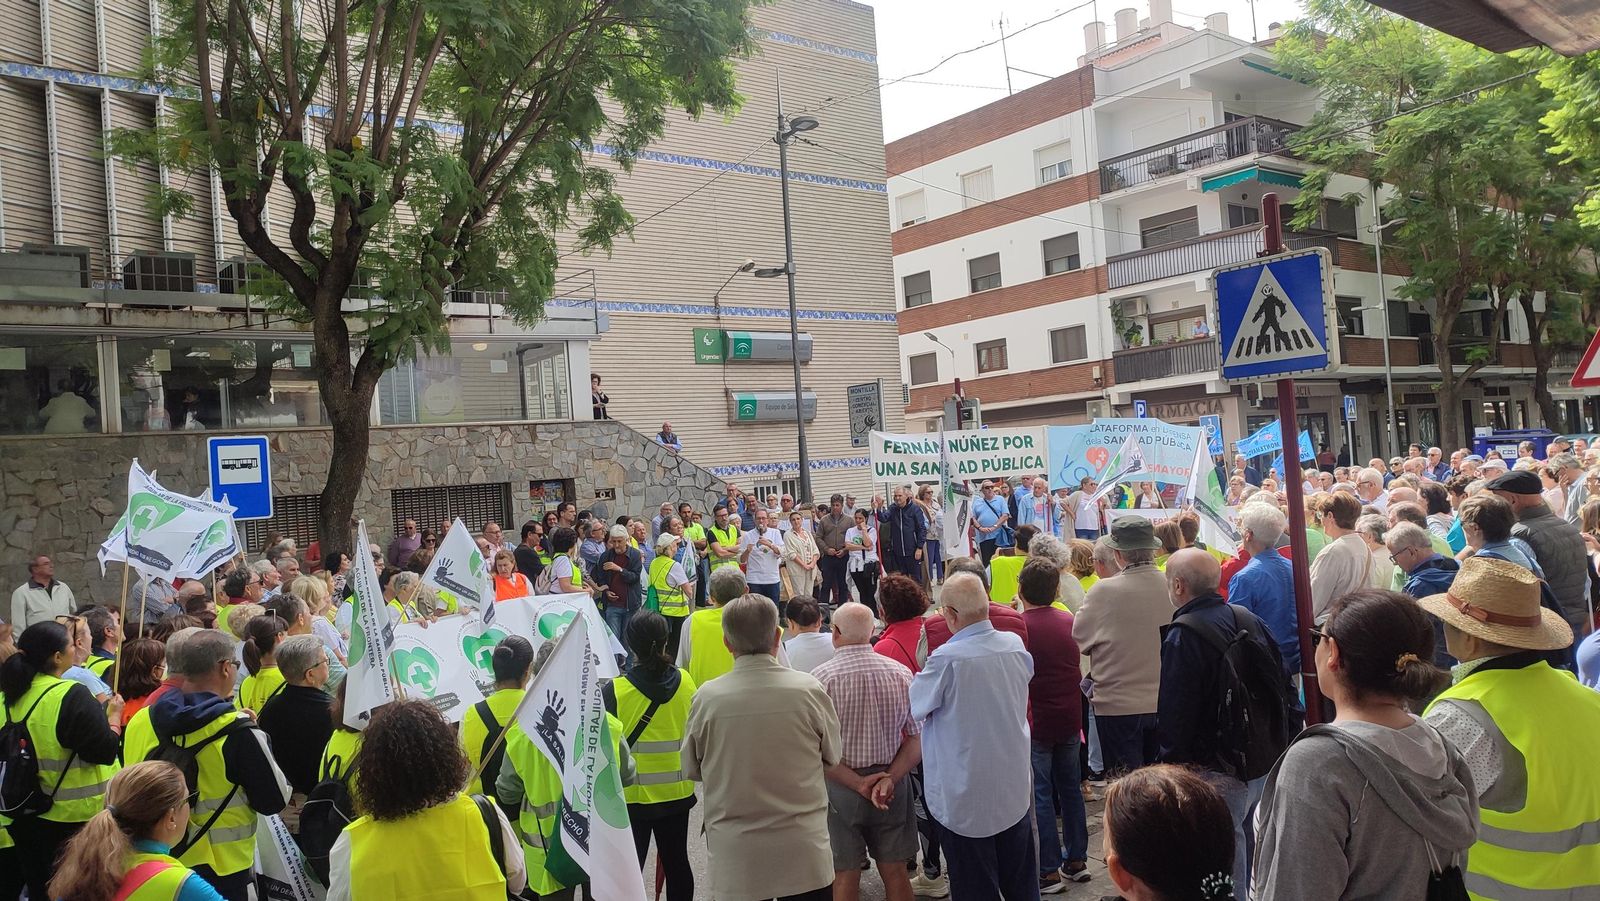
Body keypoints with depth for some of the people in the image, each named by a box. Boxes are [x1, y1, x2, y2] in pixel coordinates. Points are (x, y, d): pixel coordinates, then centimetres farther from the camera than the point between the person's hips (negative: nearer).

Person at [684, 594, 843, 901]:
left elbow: (691, 769, 2)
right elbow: (833, 757, 3)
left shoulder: (707, 697, -14)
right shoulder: (809, 689, -13)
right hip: (804, 853, 0)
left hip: (736, 861, 0)